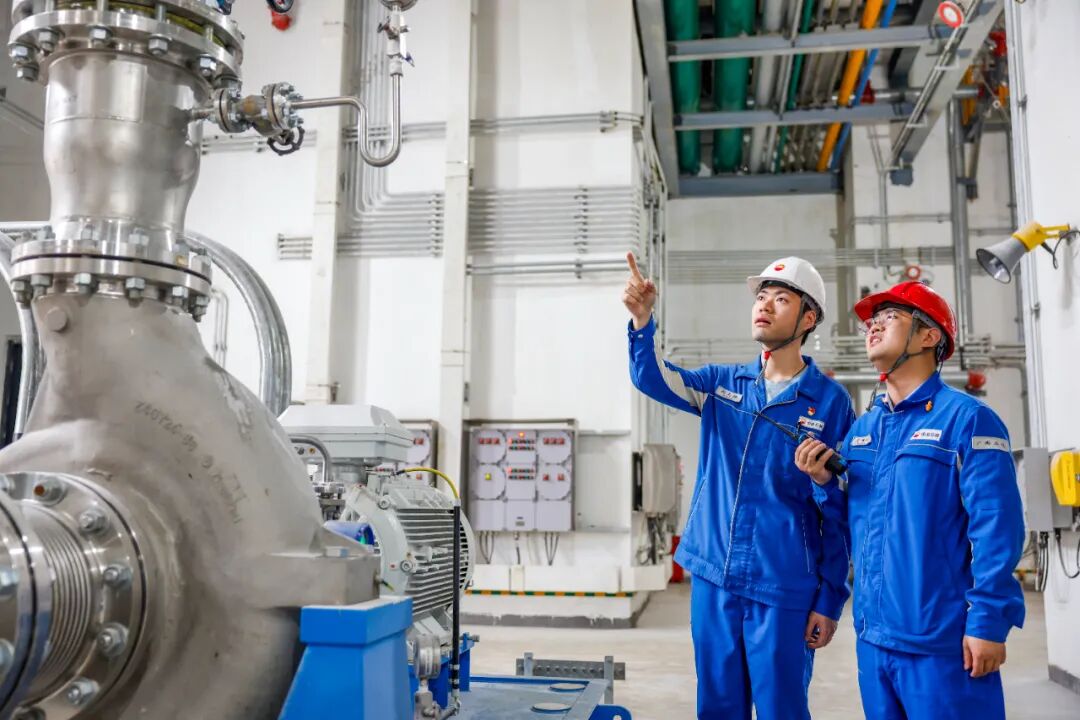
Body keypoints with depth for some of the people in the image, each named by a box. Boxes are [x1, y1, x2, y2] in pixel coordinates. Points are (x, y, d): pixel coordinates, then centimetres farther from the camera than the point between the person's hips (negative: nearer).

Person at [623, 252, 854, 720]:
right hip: (713, 578, 4)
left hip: (783, 587, -3)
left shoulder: (830, 401, -4)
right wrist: (642, 320, -28)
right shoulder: (722, 383, 7)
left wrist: (831, 599, -3)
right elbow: (653, 379, -9)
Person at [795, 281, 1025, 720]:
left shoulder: (966, 418, -9)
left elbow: (996, 527, -13)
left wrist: (988, 622, -15)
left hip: (941, 638, -6)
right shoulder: (860, 429, 11)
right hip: (873, 634, 7)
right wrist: (824, 482, -2)